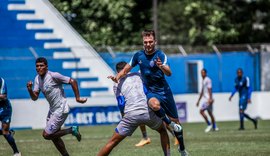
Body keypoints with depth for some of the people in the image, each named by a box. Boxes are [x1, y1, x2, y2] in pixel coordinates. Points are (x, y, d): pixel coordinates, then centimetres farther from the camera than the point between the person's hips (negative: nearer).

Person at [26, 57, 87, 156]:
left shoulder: (53, 76, -19)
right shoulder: (37, 79, 4)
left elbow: (72, 81, -15)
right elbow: (34, 98, 1)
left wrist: (78, 98, -14)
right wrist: (30, 89, -19)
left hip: (61, 110, -8)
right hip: (52, 110, 8)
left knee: (46, 135, -9)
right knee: (54, 137, 13)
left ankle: (71, 130, 2)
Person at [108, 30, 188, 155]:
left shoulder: (160, 55, -12)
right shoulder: (138, 55, -1)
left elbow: (169, 73, -26)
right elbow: (126, 70, 9)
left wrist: (162, 66, -48)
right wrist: (117, 77, -11)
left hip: (164, 90, -1)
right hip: (150, 92, 1)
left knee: (175, 121, 6)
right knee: (154, 104, -38)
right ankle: (169, 123, -12)